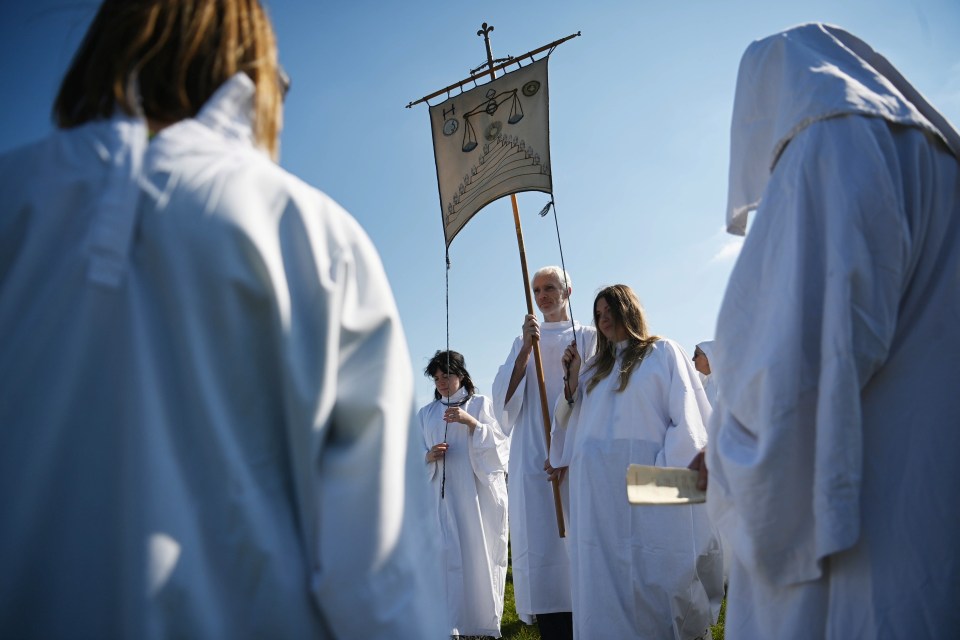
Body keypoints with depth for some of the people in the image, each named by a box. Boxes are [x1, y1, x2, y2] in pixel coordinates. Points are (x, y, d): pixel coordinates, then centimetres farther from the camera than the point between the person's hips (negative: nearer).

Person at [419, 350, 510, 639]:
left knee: (483, 554, 0)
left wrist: (471, 422, -15)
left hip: (481, 492, -1)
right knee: (451, 556, -6)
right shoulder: (426, 413, 14)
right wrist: (429, 457, -8)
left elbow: (500, 444, -3)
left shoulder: (481, 404, 6)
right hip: (445, 495, 2)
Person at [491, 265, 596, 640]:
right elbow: (504, 396, 4)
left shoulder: (588, 337, 10)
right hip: (533, 459, 2)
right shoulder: (524, 342, 18)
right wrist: (526, 349, -8)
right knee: (539, 548, -4)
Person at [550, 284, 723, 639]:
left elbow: (686, 415, -3)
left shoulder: (663, 352, 8)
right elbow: (574, 423, 17)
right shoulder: (595, 367, 23)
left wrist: (669, 470, -14)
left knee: (658, 576, -3)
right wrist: (572, 377, 6)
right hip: (598, 488, 5)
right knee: (606, 577, 3)